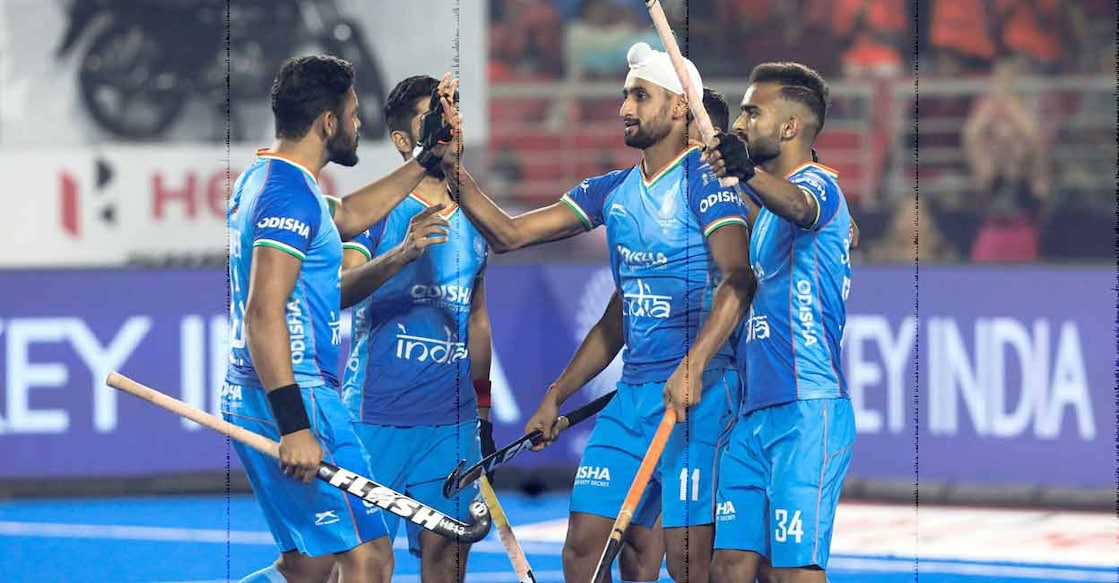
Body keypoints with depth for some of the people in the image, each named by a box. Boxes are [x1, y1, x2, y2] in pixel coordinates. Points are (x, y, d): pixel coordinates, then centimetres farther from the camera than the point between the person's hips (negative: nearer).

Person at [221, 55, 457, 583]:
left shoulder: (260, 179, 16)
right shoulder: (291, 193, -15)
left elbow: (348, 215, 35)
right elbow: (263, 313, -23)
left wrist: (426, 160, 38)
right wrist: (293, 425, -27)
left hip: (249, 400, 10)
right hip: (294, 399, -10)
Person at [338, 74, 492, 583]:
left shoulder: (471, 219, 13)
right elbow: (340, 291, -21)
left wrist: (483, 413, 24)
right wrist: (403, 254, -38)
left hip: (452, 422, 5)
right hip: (375, 415, -5)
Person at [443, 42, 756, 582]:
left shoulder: (703, 179, -7)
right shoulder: (613, 190, 15)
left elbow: (738, 280, -20)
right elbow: (508, 234, 16)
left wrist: (693, 367, -30)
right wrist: (451, 168, 5)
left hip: (697, 395, -7)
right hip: (630, 395, 7)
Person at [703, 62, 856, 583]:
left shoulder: (817, 184, -6)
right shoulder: (766, 211, 24)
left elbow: (798, 206, -33)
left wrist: (746, 172, -51)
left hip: (806, 410, -9)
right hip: (753, 417, 9)